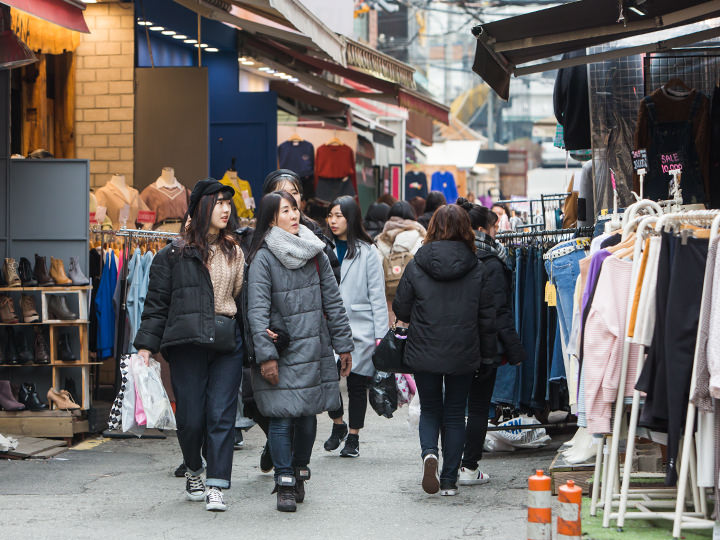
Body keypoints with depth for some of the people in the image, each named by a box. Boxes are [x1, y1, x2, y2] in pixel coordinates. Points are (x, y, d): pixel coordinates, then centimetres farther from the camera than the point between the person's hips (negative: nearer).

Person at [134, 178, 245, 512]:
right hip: (188, 344, -3)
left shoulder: (234, 253, 15)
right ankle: (194, 470, 27)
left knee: (221, 414, -5)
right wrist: (145, 347, -4)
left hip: (228, 345, 3)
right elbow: (156, 305, 3)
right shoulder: (173, 255, 3)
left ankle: (216, 486, -2)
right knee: (191, 417, 0)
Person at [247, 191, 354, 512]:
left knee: (308, 414, 7)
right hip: (283, 353, -5)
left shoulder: (315, 253, 10)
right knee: (283, 416, -8)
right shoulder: (263, 258, -6)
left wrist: (343, 345, 10)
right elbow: (257, 310, -11)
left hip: (315, 350, 5)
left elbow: (333, 301, 13)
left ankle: (299, 471, 25)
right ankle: (286, 485, -2)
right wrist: (265, 354, -18)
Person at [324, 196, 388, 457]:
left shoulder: (367, 252, -1)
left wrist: (380, 335, -5)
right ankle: (337, 424, 14)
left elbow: (377, 296, 0)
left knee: (357, 384, 4)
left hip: (359, 327, -2)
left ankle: (353, 437, 17)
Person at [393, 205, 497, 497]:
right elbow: (487, 316, 0)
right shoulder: (476, 269, -5)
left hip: (424, 353, -1)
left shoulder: (416, 267, -8)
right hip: (462, 355, 1)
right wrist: (487, 354, 12)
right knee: (455, 414, 12)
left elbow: (401, 310, 0)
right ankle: (449, 481, 10)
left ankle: (429, 452, -13)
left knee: (430, 410, 16)